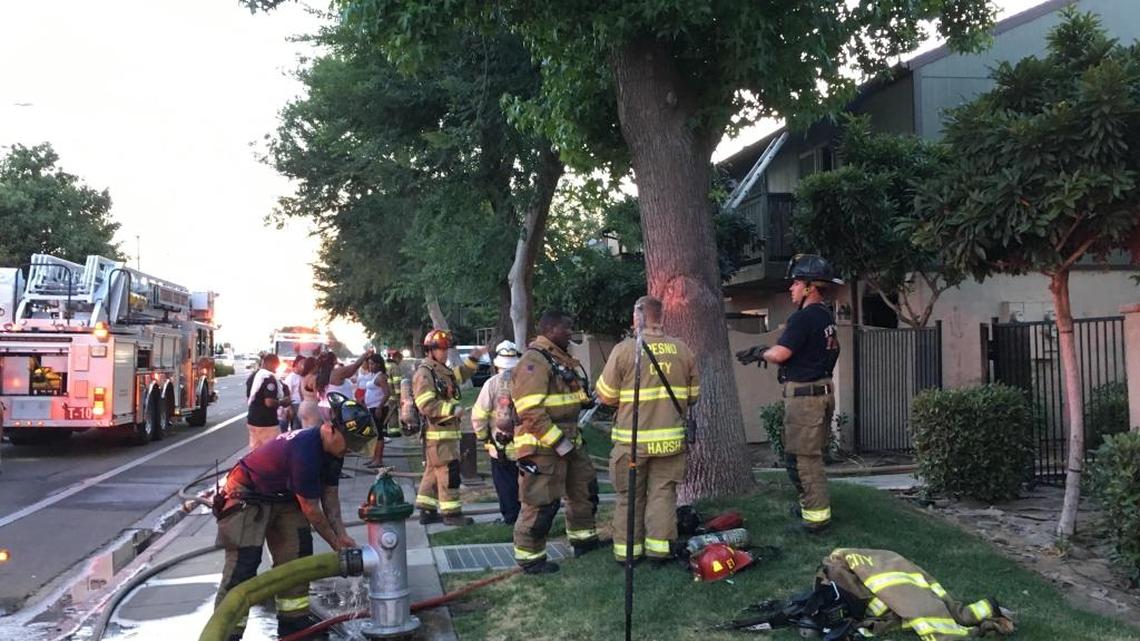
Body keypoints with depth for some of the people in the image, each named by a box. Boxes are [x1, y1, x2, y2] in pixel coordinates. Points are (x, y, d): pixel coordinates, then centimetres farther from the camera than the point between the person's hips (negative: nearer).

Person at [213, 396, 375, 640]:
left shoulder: (332, 449, -6)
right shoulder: (305, 451, -34)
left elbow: (330, 493, 4)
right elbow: (311, 510, -25)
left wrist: (342, 534, -4)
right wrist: (336, 543, -13)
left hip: (282, 497, 9)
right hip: (245, 495, -9)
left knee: (297, 552, 3)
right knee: (244, 562, -15)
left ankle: (293, 619, 13)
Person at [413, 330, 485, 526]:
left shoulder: (443, 371, 17)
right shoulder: (424, 374, -14)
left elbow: (461, 374, 34)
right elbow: (426, 405, -22)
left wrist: (473, 358, 20)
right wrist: (453, 410, -22)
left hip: (447, 431, 10)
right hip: (437, 432, -10)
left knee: (433, 471, 14)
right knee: (448, 471, -7)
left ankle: (427, 510, 22)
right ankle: (451, 512, -1)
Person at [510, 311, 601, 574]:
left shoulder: (563, 360, 15)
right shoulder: (534, 361, -18)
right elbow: (530, 411, -25)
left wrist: (589, 399, 11)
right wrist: (557, 440, -24)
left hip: (569, 440, 10)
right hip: (542, 445, -10)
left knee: (584, 489, 20)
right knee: (541, 503, -4)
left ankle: (584, 540, 37)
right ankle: (529, 557, 10)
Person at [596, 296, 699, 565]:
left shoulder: (624, 349, -10)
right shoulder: (682, 350, 2)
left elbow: (605, 396, -6)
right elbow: (693, 396, 9)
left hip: (632, 439, -2)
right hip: (670, 439, 2)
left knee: (630, 497, 10)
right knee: (663, 493, 11)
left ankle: (628, 550, 17)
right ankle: (659, 547, 12)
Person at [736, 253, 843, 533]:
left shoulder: (804, 317, -19)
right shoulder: (826, 316, 12)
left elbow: (780, 354, -21)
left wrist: (760, 353, 0)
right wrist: (764, 352, 13)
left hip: (804, 395, -10)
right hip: (823, 391, 10)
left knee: (801, 457, -3)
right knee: (812, 454, 20)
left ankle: (817, 514, 1)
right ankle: (811, 503, 32)